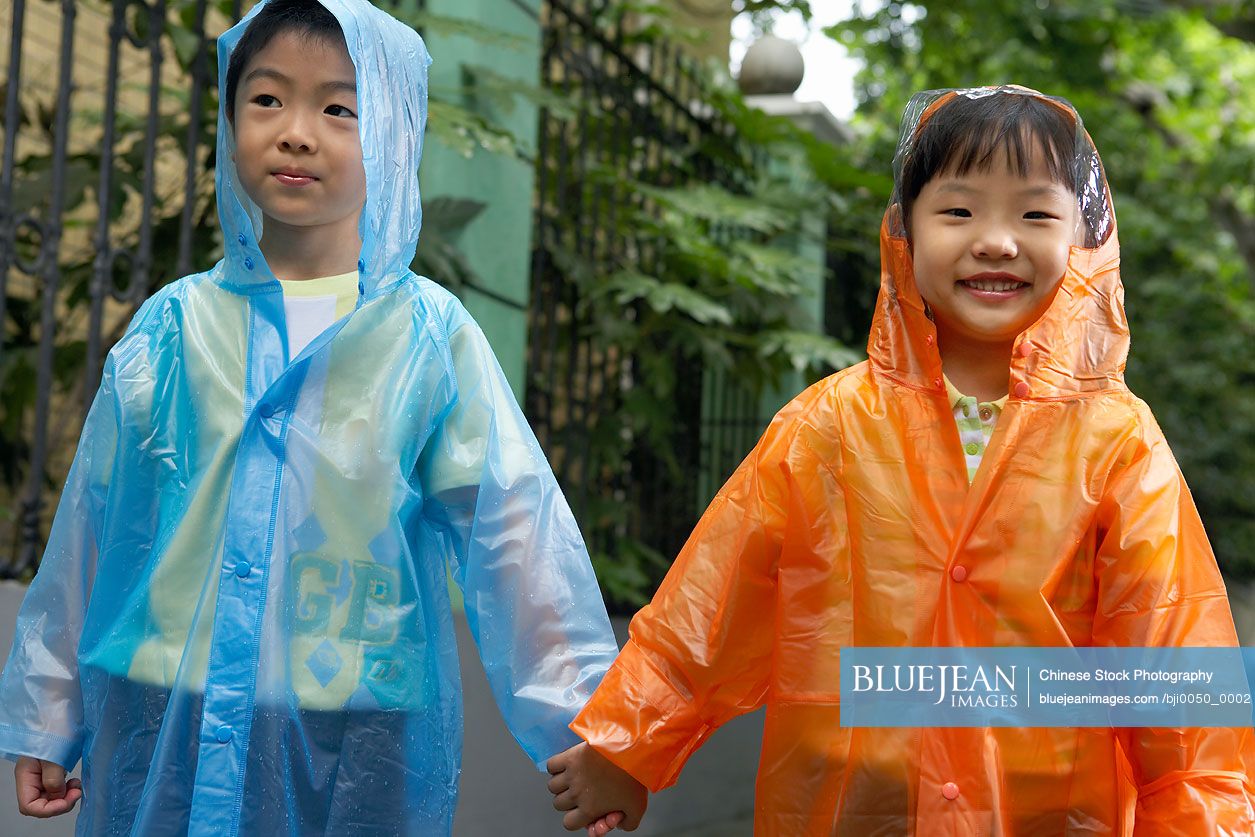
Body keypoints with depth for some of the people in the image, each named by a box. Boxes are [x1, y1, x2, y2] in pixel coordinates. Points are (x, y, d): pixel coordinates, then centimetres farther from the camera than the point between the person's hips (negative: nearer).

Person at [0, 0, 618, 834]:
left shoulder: (430, 334, -2)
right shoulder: (176, 325, 4)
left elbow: (513, 528, -3)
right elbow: (93, 523, 10)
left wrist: (583, 726, -7)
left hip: (361, 740, -2)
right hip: (158, 726, 2)